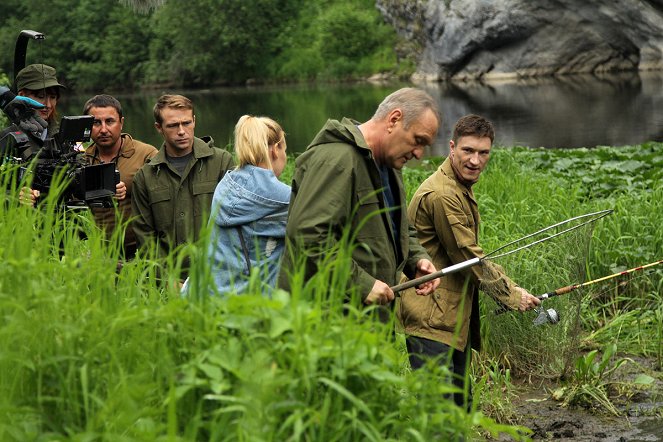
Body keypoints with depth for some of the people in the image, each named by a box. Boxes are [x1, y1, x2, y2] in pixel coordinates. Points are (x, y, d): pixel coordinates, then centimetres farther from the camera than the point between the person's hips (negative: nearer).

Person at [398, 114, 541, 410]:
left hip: (455, 314, 11)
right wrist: (511, 295, -7)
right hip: (431, 317, -11)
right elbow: (468, 257, -17)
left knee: (460, 402, 16)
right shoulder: (441, 194, -20)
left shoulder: (462, 187, 15)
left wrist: (511, 288, 16)